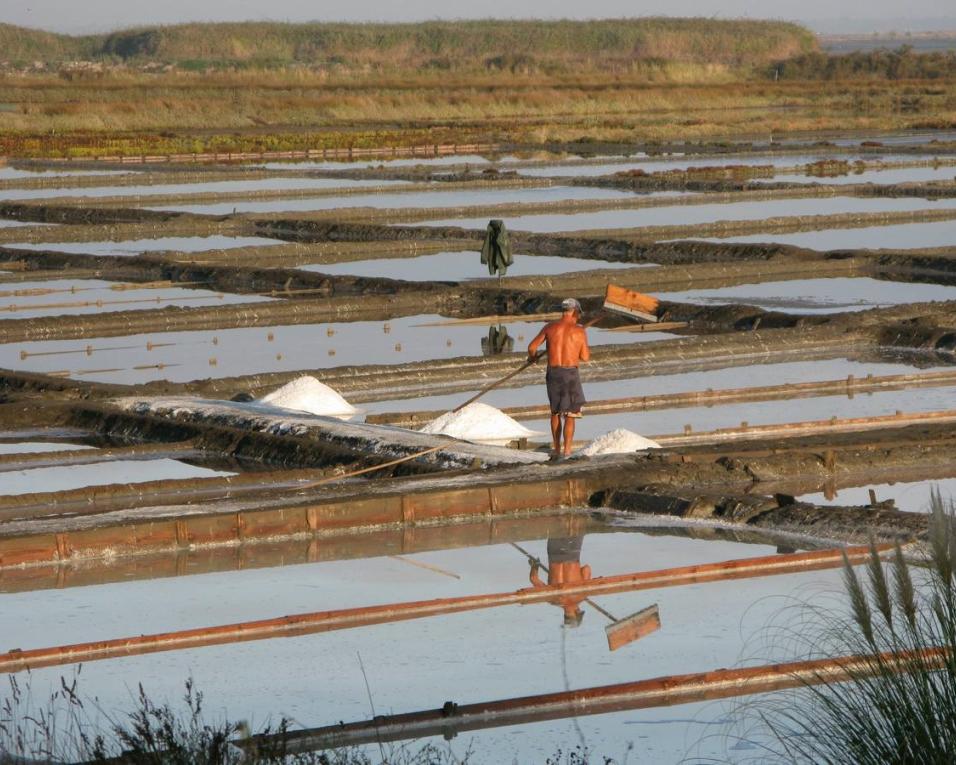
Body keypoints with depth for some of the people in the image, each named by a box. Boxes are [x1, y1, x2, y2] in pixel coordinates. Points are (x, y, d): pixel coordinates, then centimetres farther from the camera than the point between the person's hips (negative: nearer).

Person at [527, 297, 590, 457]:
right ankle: (567, 451, -9)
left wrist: (532, 357, 29)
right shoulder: (579, 331, -5)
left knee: (555, 411, 21)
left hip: (553, 372, 3)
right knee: (570, 415, 1)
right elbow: (585, 357, 0)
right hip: (570, 374, -3)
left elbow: (532, 347, 7)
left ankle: (556, 448, 26)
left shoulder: (550, 327, 2)